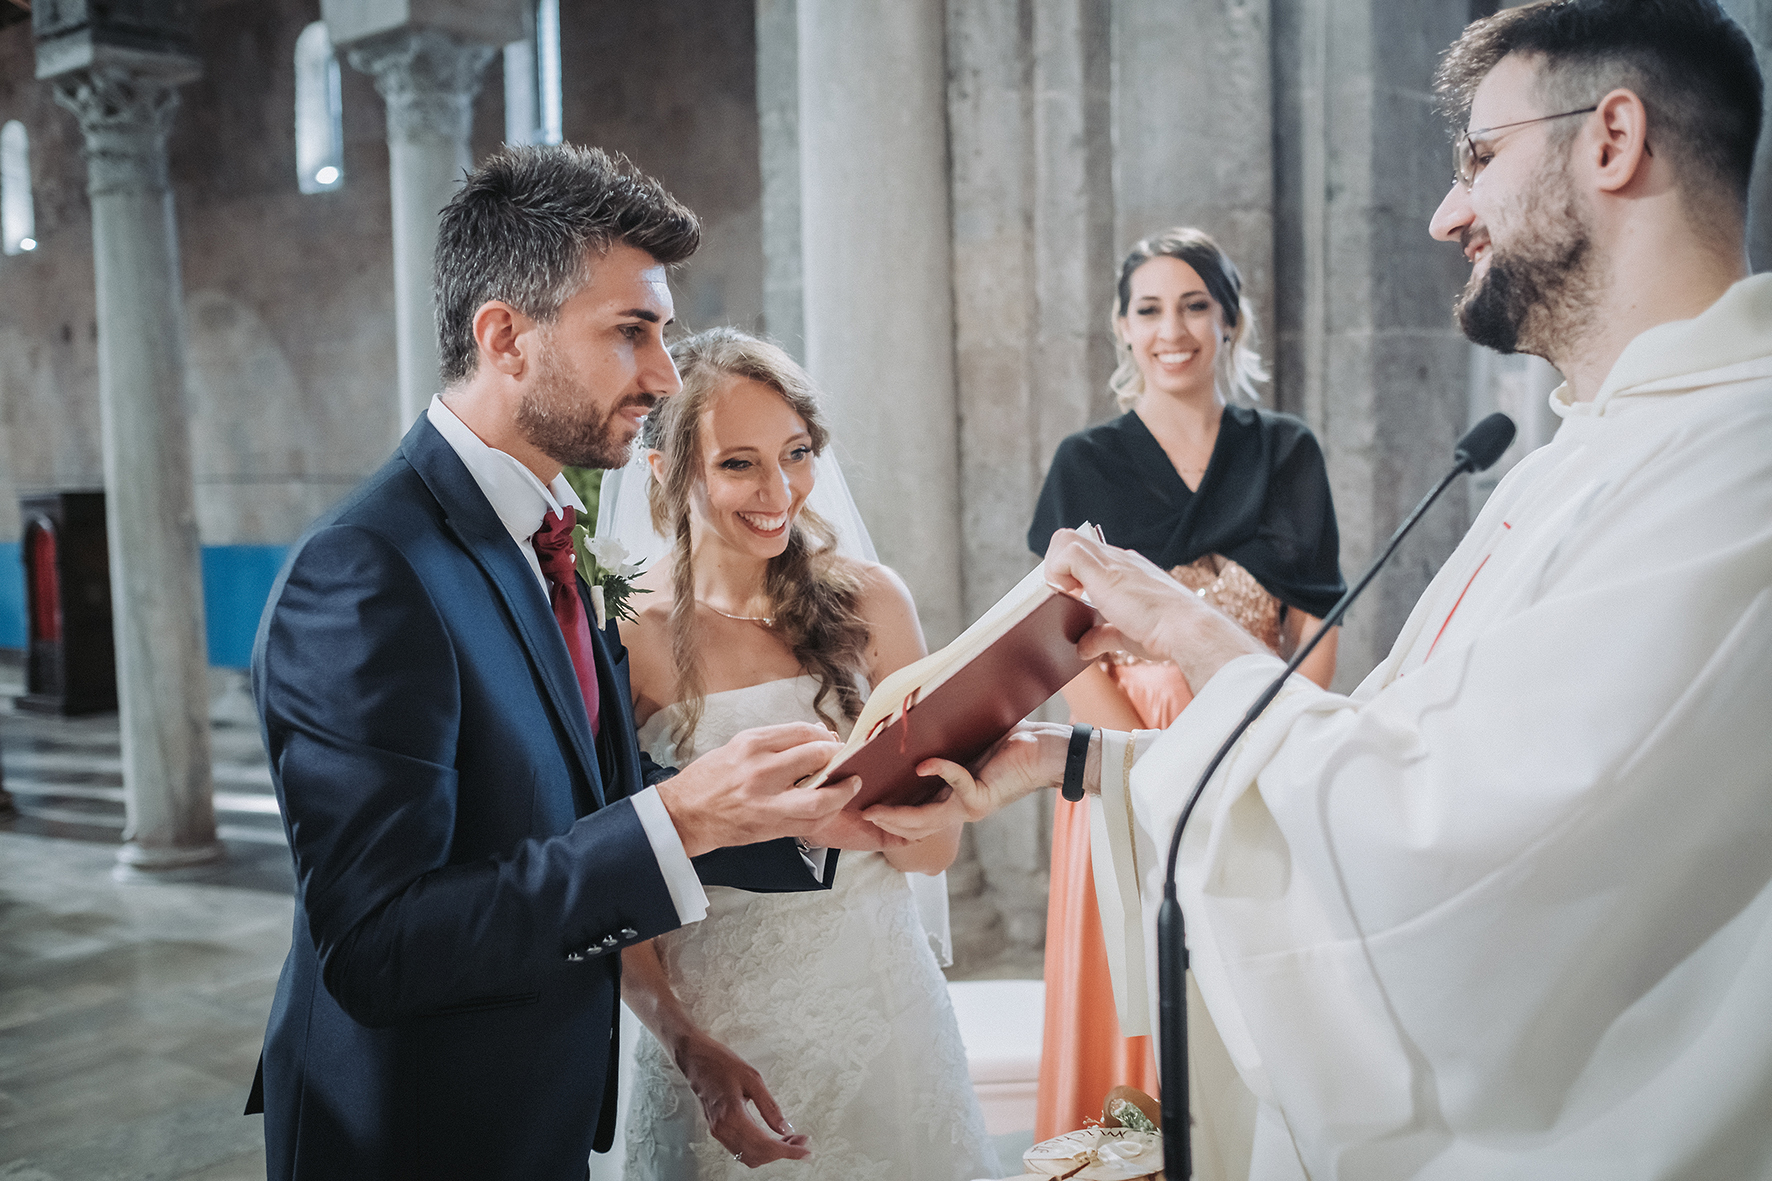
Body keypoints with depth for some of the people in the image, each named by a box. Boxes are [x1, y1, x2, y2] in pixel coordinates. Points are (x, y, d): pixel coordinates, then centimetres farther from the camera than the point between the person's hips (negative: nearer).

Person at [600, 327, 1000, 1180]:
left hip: (881, 1006, 3)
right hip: (714, 1028, -2)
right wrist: (689, 1047, -21)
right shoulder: (624, 634, -10)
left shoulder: (868, 599, -4)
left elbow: (936, 846, -2)